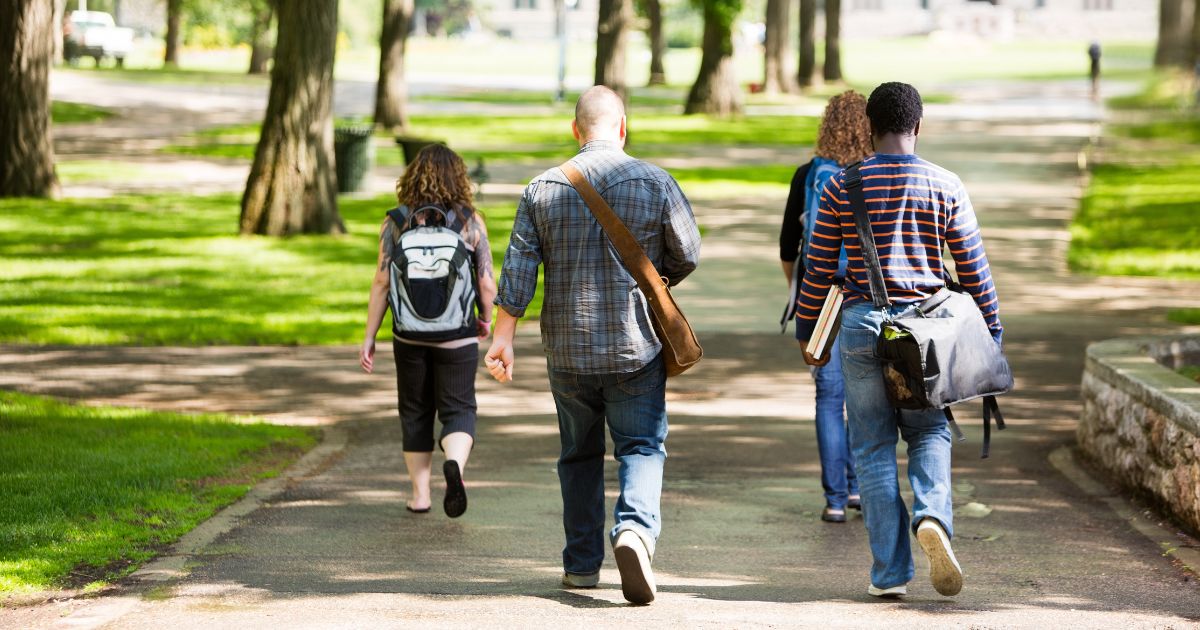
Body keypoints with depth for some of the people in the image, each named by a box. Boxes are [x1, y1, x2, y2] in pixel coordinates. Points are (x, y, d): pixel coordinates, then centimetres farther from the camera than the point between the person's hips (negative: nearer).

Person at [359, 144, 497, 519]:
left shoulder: (396, 221, -3)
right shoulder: (470, 221, -5)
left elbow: (381, 282, -4)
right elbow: (487, 284, -4)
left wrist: (369, 337, 2)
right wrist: (485, 320, 15)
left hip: (409, 336, 1)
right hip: (457, 337, -1)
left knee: (415, 412, 16)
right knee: (458, 410, 6)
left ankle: (420, 494, 19)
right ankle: (455, 463, -23)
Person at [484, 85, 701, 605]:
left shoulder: (543, 189, -1)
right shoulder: (655, 184, -5)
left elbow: (518, 269, -3)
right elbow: (687, 255, 2)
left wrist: (502, 338, 0)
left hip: (567, 348, 2)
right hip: (636, 346, -2)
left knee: (580, 454, 15)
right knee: (642, 447, 1)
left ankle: (582, 564, 19)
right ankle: (635, 528, -25)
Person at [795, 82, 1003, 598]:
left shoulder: (842, 186, -1)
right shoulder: (945, 186, 0)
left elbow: (818, 269, 2)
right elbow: (973, 268, 3)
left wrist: (806, 331, 14)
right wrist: (992, 333, 12)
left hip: (861, 324, 0)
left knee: (873, 446, 6)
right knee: (930, 432, 16)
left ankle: (890, 572, 4)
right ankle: (932, 516, -13)